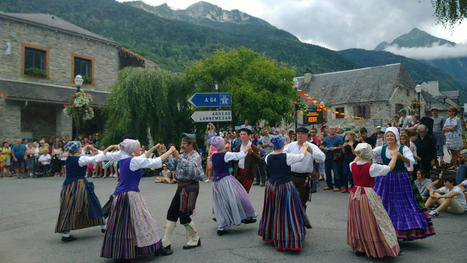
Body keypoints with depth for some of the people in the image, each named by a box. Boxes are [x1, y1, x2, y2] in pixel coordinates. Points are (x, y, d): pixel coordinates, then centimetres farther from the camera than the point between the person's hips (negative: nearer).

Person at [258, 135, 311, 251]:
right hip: (284, 187, -5)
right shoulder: (287, 157, -16)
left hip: (271, 186, 5)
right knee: (287, 213, 1)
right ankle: (290, 240, 4)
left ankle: (270, 234, 35)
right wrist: (305, 147, 18)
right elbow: (301, 156, 0)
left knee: (272, 211, 20)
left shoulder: (268, 157, -3)